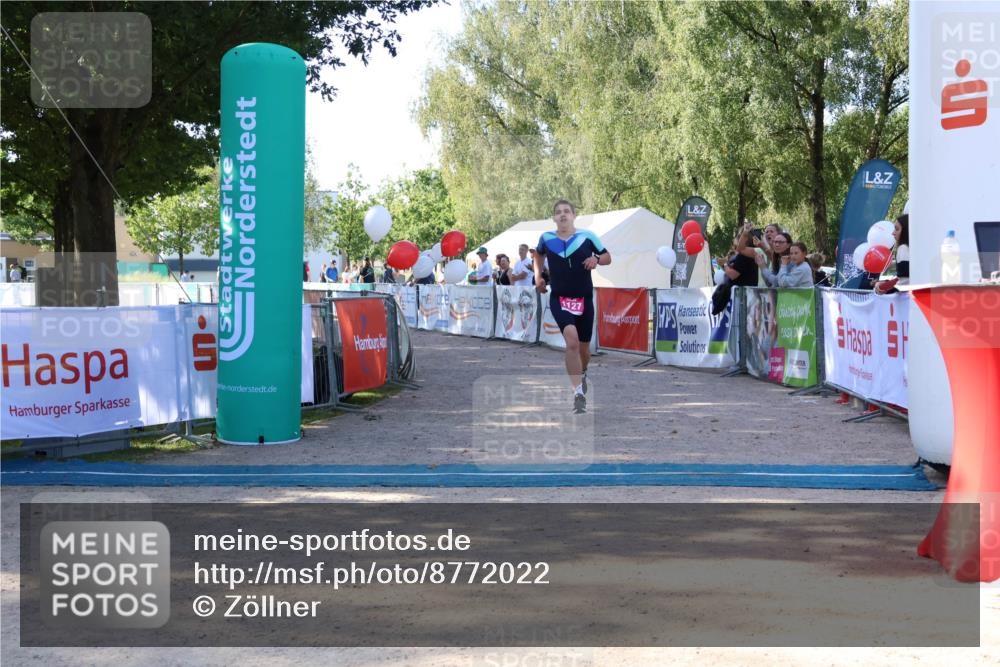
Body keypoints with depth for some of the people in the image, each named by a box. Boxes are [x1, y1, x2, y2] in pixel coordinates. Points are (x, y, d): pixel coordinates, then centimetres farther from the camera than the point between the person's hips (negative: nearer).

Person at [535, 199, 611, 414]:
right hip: (559, 299, -1)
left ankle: (582, 374, 49)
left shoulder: (587, 236, -4)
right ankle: (578, 393, -24)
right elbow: (539, 254, 23)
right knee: (572, 339, -25)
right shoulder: (546, 238, 1)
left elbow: (607, 257, 6)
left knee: (583, 347, 13)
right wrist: (538, 276, 12)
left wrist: (597, 259, -15)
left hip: (584, 299, 1)